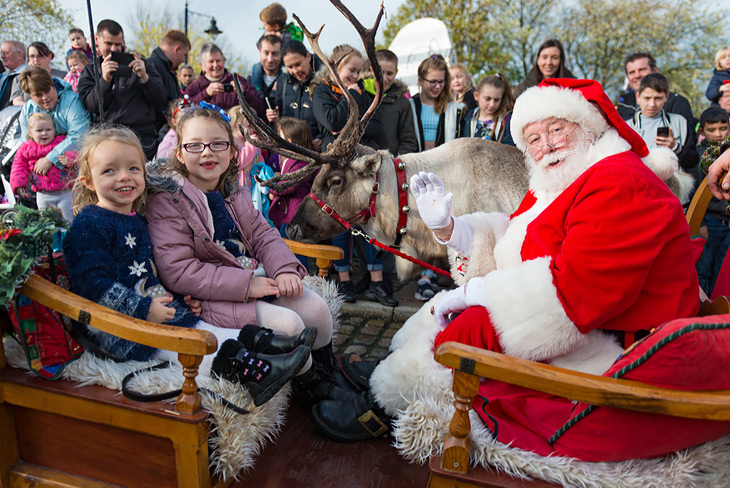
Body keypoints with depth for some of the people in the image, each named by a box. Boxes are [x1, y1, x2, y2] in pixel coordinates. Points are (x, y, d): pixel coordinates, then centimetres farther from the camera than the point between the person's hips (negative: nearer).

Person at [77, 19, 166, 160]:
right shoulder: (89, 71, 16)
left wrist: (144, 77, -13)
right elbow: (92, 107, 1)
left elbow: (160, 98, 5)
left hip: (142, 136, -1)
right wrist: (104, 80, -14)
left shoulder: (141, 64, 13)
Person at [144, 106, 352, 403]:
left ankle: (327, 377, 21)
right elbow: (177, 272, -19)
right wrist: (245, 284, -23)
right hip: (209, 296, -7)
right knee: (287, 324, -23)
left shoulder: (233, 192, 10)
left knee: (316, 308, -5)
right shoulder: (166, 201, -12)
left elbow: (263, 235, 10)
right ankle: (313, 388, 6)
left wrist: (285, 268, -13)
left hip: (253, 276, 7)